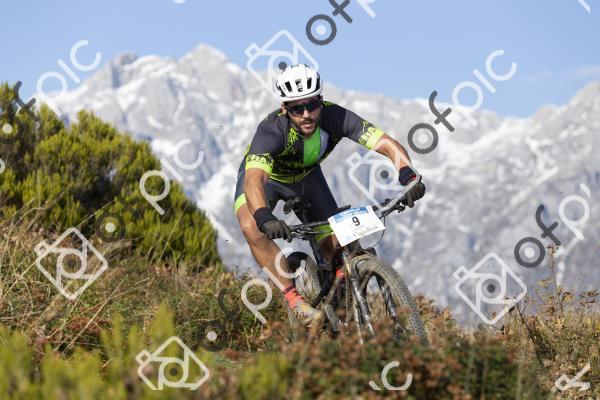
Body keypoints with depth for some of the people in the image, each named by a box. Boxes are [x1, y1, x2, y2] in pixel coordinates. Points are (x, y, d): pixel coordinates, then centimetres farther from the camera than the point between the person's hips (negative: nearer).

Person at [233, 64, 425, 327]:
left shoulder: (335, 117, -32)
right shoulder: (271, 130, -40)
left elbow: (389, 145, -39)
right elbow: (254, 180, -54)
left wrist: (408, 175, -59)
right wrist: (265, 218, -73)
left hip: (306, 176, 3)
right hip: (266, 176, -3)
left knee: (337, 251, -9)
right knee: (252, 228, -34)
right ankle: (294, 299, -26)